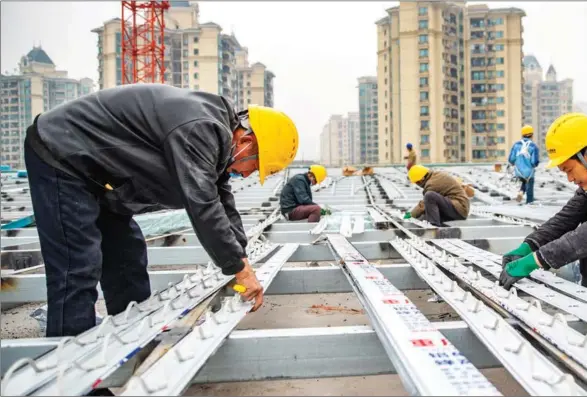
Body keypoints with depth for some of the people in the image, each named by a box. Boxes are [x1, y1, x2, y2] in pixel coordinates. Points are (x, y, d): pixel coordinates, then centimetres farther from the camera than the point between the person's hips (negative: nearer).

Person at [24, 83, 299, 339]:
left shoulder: (213, 133, 4)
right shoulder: (199, 129, -28)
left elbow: (221, 203, 9)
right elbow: (202, 206, -31)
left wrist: (242, 260, 6)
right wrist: (239, 268, -21)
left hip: (88, 164, 10)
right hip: (60, 155, -10)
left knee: (126, 259, 13)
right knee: (77, 274, -13)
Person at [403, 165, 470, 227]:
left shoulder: (432, 184, -18)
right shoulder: (437, 175, 11)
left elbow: (423, 205, -12)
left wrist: (412, 214, 2)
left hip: (458, 209, -10)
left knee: (429, 195, -27)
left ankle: (434, 225, -24)